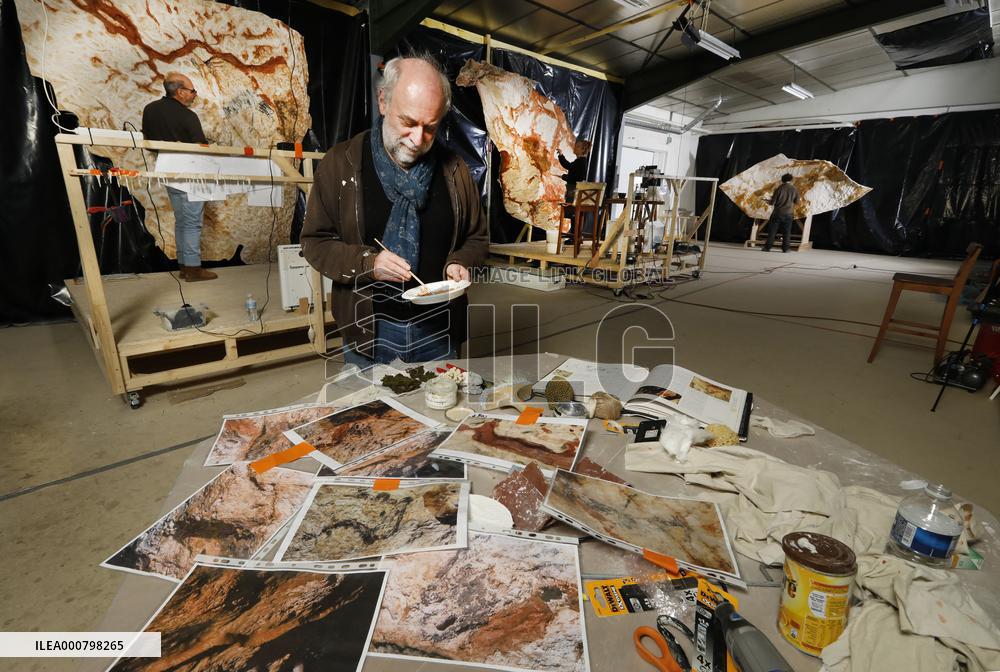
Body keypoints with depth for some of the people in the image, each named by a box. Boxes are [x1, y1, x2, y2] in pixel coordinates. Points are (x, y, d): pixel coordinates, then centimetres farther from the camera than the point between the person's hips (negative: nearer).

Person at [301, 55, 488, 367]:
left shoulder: (453, 170, 0)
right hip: (369, 330, -1)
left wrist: (460, 263, -11)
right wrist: (367, 263, -19)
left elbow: (476, 237, 10)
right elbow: (315, 242, -2)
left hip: (439, 331, 2)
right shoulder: (341, 163, -5)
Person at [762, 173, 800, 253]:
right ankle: (785, 248, 5)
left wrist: (768, 200, 13)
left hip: (777, 212, -1)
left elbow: (772, 202, -6)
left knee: (772, 230, 2)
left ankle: (767, 246, -2)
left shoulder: (779, 188, -5)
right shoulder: (794, 189, -1)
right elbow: (797, 202, 8)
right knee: (786, 231, 6)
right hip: (788, 213, 1)